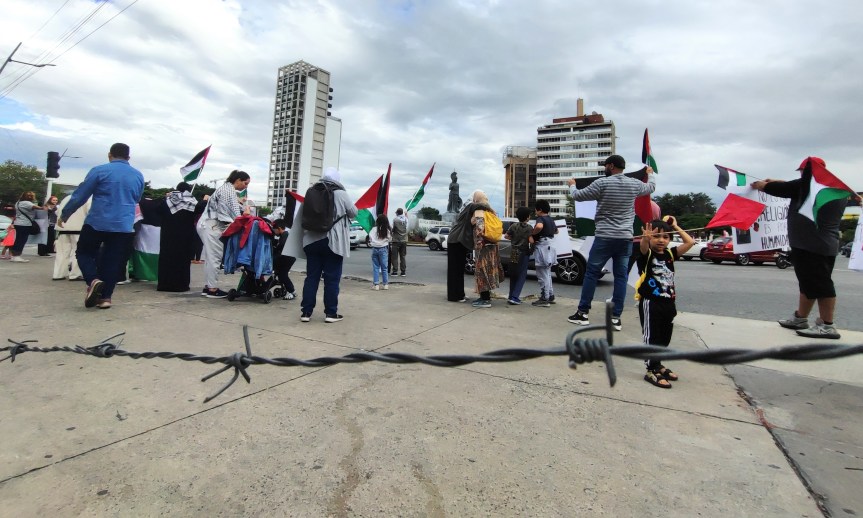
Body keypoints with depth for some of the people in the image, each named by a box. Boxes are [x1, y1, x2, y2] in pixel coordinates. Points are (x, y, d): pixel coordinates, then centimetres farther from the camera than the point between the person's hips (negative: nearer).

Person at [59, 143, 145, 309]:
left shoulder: (99, 171, -3)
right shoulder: (138, 176, 8)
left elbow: (80, 195, -1)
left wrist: (64, 215, 11)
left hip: (97, 223, -2)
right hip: (124, 226, 3)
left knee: (84, 253, 16)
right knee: (113, 262, 7)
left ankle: (93, 280, -8)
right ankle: (105, 297, 8)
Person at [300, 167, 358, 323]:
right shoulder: (340, 194, -5)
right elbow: (354, 213, 5)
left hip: (312, 240, 5)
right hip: (333, 241, -4)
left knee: (311, 276, 8)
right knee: (332, 278, 2)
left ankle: (306, 312, 10)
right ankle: (331, 313, 6)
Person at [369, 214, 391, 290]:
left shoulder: (374, 229, -7)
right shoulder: (387, 230, -7)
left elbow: (370, 237, -3)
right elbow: (389, 238, -2)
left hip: (375, 249, 0)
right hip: (383, 249, 0)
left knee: (375, 267, 7)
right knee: (384, 267, 7)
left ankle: (376, 285, 5)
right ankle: (386, 284, 10)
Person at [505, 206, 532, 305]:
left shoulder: (514, 226, 2)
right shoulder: (529, 228, -8)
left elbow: (506, 236, 3)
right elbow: (531, 240, -17)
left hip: (513, 253, 4)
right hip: (523, 253, -4)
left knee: (513, 275, 15)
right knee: (521, 276, 1)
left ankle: (511, 296, 17)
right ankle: (514, 297, -8)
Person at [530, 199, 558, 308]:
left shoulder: (540, 219, -12)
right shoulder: (550, 219, 15)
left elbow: (539, 226, -36)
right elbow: (556, 231, 33)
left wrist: (532, 234, -22)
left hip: (542, 247, -9)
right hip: (549, 246, 9)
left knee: (542, 275, -4)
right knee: (547, 274, 19)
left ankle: (544, 299, -1)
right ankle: (550, 296, 26)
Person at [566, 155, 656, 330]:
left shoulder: (602, 183, -8)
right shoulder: (635, 184, 7)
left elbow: (578, 196, 1)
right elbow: (651, 187, 30)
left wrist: (572, 185, 23)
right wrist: (650, 174, 51)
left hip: (605, 237, -4)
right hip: (625, 238, 4)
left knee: (591, 274, 4)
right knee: (620, 277, 6)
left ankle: (583, 313, 8)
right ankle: (616, 317, 7)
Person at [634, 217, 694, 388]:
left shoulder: (670, 253, 9)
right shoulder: (646, 254, -8)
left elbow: (690, 242, 6)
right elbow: (643, 245, -31)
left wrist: (676, 227, 5)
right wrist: (646, 238, -53)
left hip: (669, 303, 7)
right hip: (650, 303, -6)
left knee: (665, 338, 17)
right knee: (651, 338, -2)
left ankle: (658, 365, 33)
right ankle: (651, 371, 5)